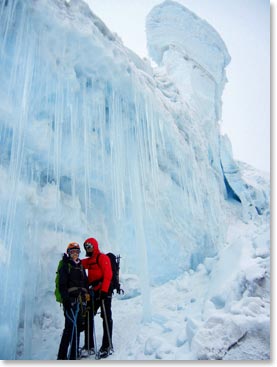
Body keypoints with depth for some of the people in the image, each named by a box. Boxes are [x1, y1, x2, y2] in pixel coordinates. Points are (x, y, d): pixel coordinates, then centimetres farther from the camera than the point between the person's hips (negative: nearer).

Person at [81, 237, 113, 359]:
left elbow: (108, 274, -15)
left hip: (104, 291, -8)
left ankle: (107, 347, 3)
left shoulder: (102, 258, -7)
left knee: (106, 318, -3)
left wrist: (104, 290, -21)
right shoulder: (89, 261, 18)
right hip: (94, 292, 9)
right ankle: (89, 346, 19)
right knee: (88, 317, 9)